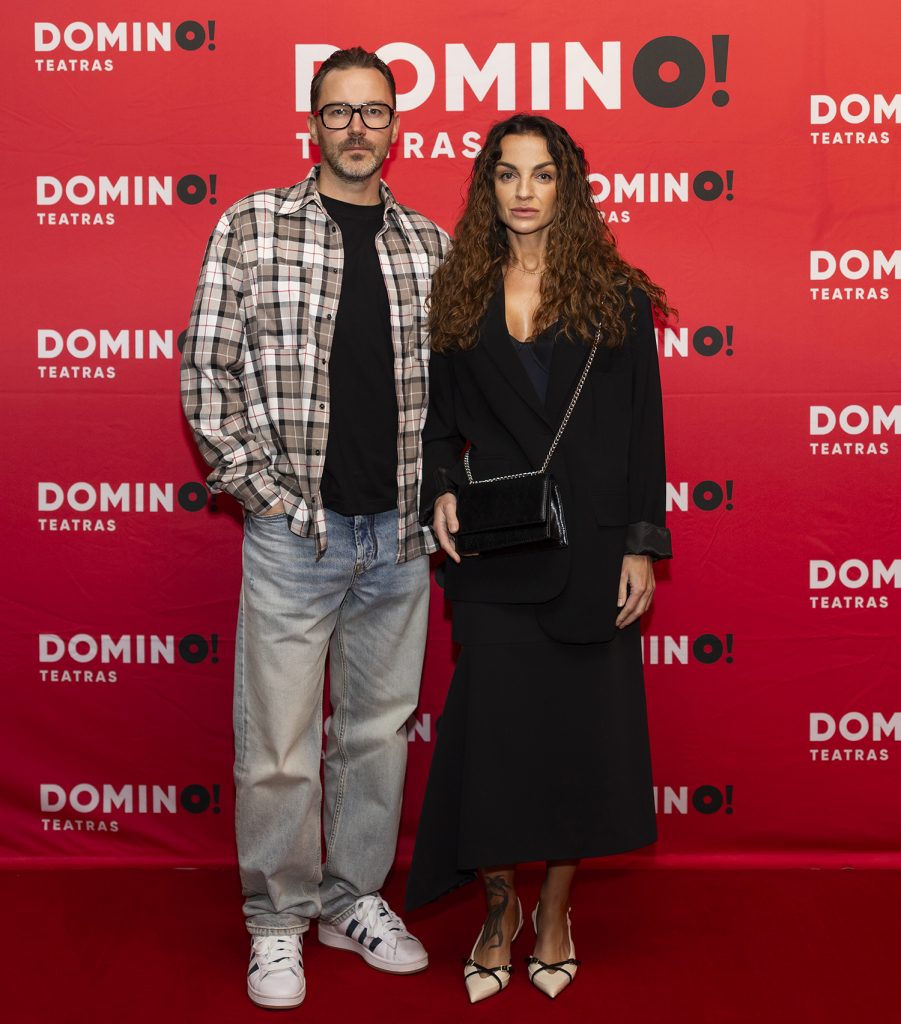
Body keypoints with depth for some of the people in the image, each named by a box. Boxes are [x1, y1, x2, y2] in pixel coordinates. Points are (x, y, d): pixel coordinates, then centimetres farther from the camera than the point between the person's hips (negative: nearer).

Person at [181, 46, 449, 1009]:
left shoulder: (430, 244, 9)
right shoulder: (251, 226, -1)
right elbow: (206, 369, -3)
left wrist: (431, 488, 5)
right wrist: (258, 486, -7)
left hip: (399, 538, 4)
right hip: (294, 532, -3)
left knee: (378, 730, 14)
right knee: (278, 745, 3)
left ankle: (355, 899, 31)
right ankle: (277, 921, 21)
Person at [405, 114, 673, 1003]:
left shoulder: (616, 295, 3)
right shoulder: (460, 296, 8)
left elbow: (644, 428, 1)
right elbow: (441, 419, 13)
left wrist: (643, 544, -4)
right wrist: (441, 492, -6)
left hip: (590, 549, -1)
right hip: (493, 554, 1)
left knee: (581, 721, 5)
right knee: (491, 722, 1)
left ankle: (555, 909, 24)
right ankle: (499, 905, 22)